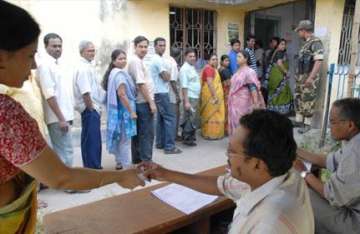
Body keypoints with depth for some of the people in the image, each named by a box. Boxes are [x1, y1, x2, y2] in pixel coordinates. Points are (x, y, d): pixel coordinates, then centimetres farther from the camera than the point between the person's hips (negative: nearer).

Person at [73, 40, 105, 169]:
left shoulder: (88, 66, 15)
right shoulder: (83, 68, -16)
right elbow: (85, 92, -23)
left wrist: (95, 108, 18)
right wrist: (91, 108, -17)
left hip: (93, 107, 10)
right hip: (90, 109, -10)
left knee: (91, 140, 17)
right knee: (92, 141, -3)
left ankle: (92, 167, 30)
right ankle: (93, 169, 6)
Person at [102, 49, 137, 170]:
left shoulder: (112, 73, 15)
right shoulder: (120, 74, -16)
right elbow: (121, 94, -23)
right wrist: (131, 111, -20)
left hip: (116, 110, 10)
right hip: (123, 110, -10)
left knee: (119, 138, 17)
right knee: (125, 139, -2)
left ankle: (119, 163, 28)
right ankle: (126, 166, 6)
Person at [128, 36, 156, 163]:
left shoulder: (137, 60, 17)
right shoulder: (136, 61, -14)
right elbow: (141, 84, -20)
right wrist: (151, 102, -18)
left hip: (138, 102, 10)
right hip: (143, 103, -10)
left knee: (138, 133, 13)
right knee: (147, 133, -5)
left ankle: (137, 159, 22)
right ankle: (146, 161, 1)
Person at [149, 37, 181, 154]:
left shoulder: (158, 59, 18)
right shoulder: (158, 60, -15)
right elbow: (166, 77, -18)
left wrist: (167, 74, 0)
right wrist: (169, 74, 2)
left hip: (159, 92, 11)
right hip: (161, 93, -11)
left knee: (161, 118, 13)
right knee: (170, 118, -10)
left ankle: (160, 143, 19)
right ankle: (169, 146, -9)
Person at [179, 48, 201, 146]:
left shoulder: (192, 67, 15)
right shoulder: (185, 69, -13)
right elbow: (184, 86, -19)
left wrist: (197, 97, 15)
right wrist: (186, 101, -23)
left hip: (195, 97, 9)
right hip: (190, 98, -9)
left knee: (194, 119, 16)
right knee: (190, 119, -5)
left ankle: (191, 136, 28)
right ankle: (187, 138, 7)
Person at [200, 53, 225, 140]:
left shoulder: (212, 68, 18)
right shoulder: (209, 69, -16)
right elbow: (210, 83, -25)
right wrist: (215, 96, -27)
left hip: (212, 95, 11)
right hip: (211, 96, -11)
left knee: (210, 114, 14)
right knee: (212, 114, -5)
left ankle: (208, 132, 22)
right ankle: (211, 134, 1)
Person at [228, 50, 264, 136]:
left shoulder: (249, 72, -11)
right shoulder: (238, 71, 12)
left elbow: (253, 88, -18)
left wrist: (256, 104, -23)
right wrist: (231, 100, 20)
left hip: (243, 102, -7)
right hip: (235, 102, 7)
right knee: (236, 121, 12)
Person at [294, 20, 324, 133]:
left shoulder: (316, 42, -15)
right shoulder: (306, 43, 13)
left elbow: (319, 61, -24)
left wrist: (311, 77, -28)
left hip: (310, 79, -9)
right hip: (301, 78, 9)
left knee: (308, 102, -2)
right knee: (298, 100, 14)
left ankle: (307, 124, 9)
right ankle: (299, 121, 26)